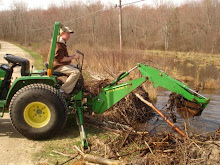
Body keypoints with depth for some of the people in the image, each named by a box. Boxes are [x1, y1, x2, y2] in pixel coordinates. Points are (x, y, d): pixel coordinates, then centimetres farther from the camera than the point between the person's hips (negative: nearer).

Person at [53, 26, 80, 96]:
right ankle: (63, 90, -21)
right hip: (58, 66, -11)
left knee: (77, 69, 16)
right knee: (76, 72, -24)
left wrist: (72, 56, 9)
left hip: (62, 64, 11)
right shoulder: (58, 45, -19)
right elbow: (61, 59, -23)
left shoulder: (62, 43, 16)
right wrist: (73, 57, -15)